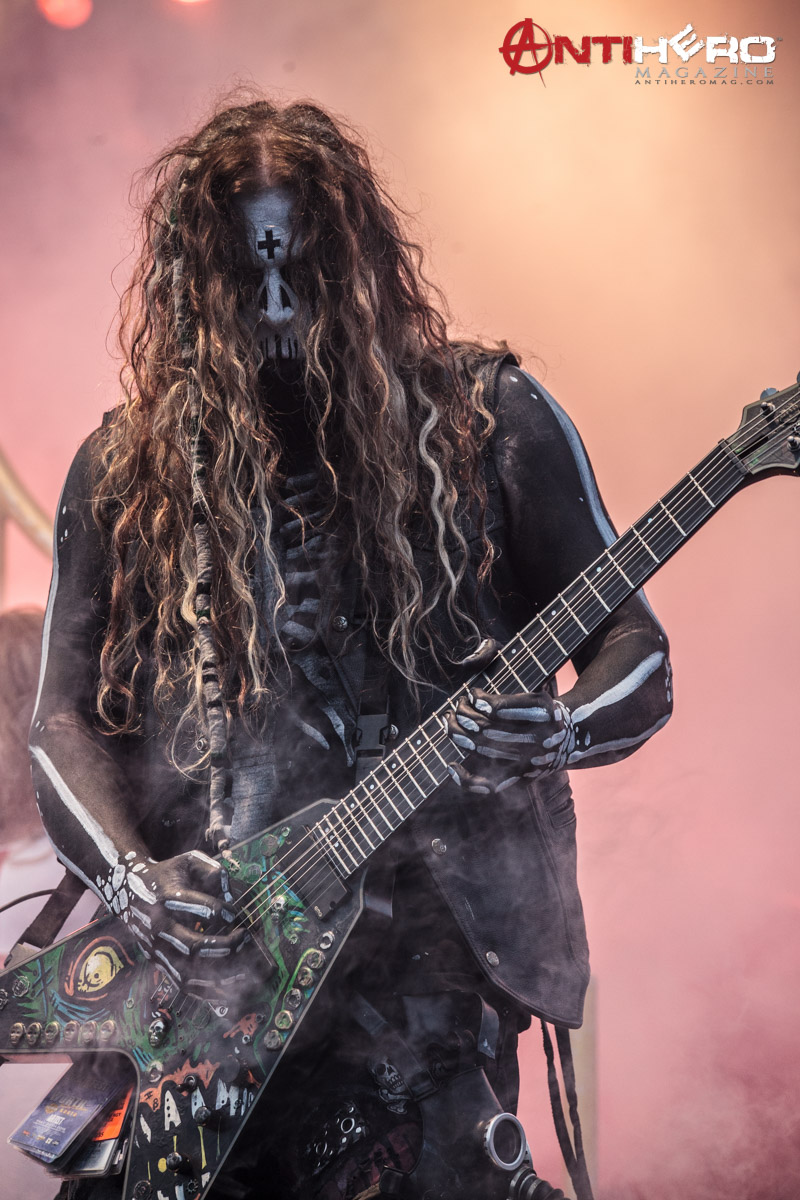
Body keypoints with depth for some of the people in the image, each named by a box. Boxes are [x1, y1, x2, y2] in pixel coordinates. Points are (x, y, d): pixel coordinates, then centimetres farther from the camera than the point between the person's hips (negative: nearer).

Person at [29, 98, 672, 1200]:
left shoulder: (489, 421, 3)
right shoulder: (129, 468, 8)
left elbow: (636, 651, 5)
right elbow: (65, 713, 9)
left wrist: (560, 732, -17)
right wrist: (127, 874, -9)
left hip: (440, 914, -1)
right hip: (208, 936, 2)